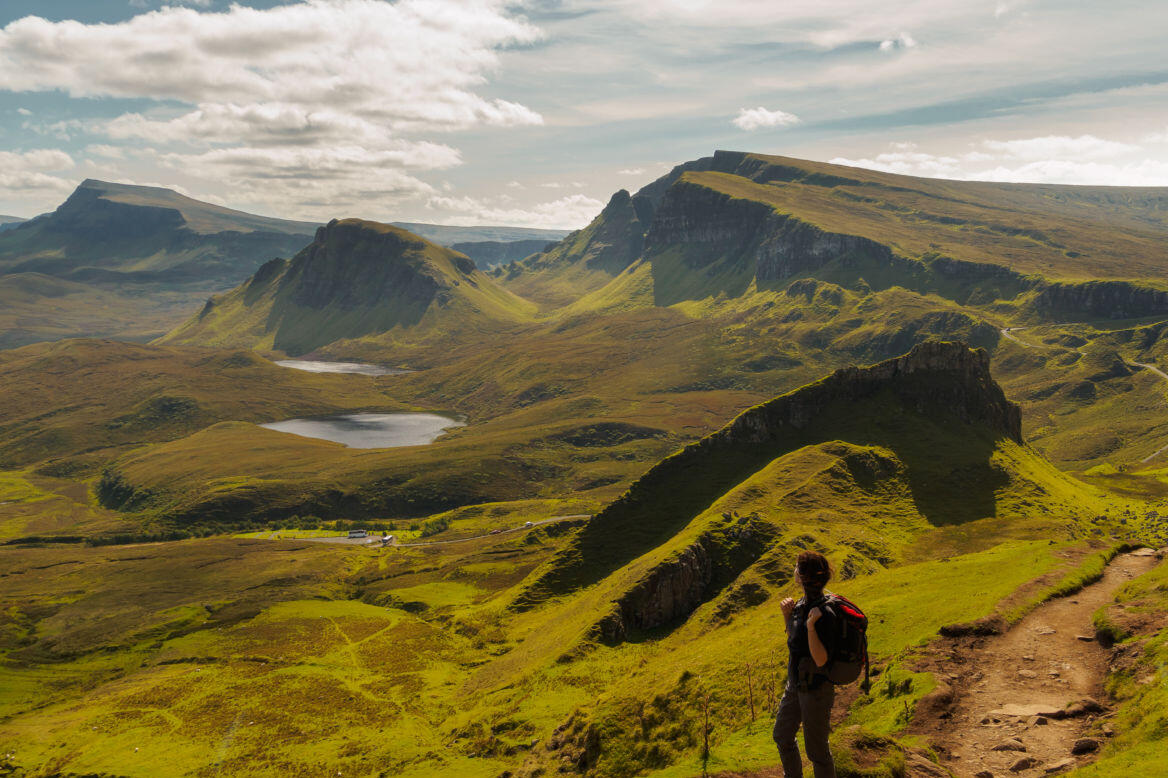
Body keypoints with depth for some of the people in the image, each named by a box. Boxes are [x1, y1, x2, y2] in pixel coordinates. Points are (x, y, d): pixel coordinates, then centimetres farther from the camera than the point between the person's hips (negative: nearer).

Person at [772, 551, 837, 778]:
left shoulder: (823, 614, -28)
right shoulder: (802, 604, -2)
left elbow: (821, 660, -29)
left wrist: (810, 626, -38)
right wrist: (787, 616, -2)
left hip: (816, 689, -9)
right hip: (796, 684, 9)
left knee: (816, 750, 9)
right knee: (782, 736, 25)